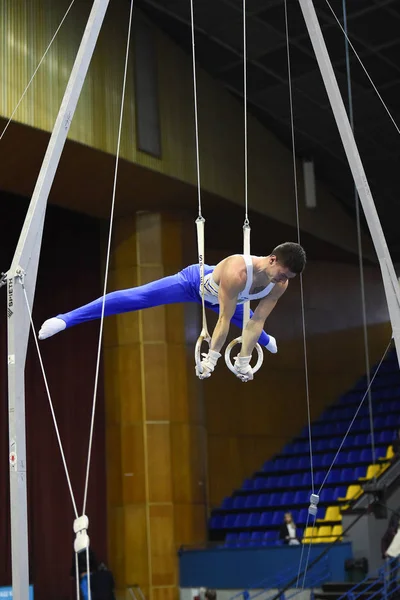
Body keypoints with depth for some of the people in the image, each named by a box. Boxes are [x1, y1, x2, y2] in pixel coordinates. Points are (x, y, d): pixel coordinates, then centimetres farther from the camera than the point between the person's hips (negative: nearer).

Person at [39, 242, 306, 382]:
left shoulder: (280, 285, -24)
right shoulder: (236, 272, -43)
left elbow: (257, 320, -16)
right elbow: (224, 319, -38)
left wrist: (244, 361, -14)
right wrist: (211, 358, -32)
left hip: (215, 296, 7)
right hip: (195, 282, -7)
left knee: (244, 317, 32)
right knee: (134, 298, -17)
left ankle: (265, 340, 72)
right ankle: (64, 320, -22)